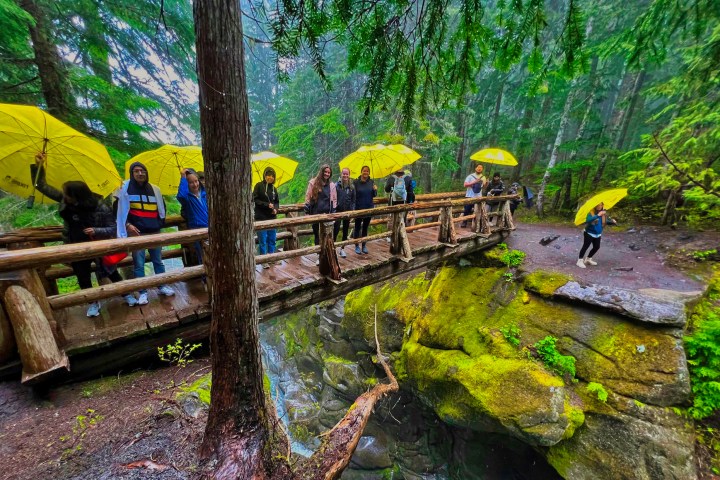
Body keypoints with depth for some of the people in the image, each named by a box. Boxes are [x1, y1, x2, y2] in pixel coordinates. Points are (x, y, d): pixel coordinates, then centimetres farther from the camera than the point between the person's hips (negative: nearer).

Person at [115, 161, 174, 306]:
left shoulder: (154, 189, 8)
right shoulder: (125, 187, 0)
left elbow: (162, 208, 18)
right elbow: (118, 209, 1)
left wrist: (160, 223, 10)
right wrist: (127, 224, -10)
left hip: (154, 232, 3)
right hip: (136, 233, -3)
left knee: (158, 261, 10)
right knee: (139, 264, 2)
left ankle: (162, 286, 22)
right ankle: (143, 292, 12)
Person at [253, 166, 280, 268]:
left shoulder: (274, 188, 10)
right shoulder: (259, 185, -4)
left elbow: (277, 202, 15)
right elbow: (255, 200, -7)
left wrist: (275, 209, -5)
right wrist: (267, 205, -17)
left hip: (272, 217, 4)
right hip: (261, 217, -4)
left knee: (272, 239, 9)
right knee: (262, 240, 1)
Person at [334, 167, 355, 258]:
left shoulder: (352, 187, 2)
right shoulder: (337, 185, -5)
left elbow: (353, 200, 5)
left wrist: (352, 210, -3)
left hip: (348, 211, 3)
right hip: (338, 211, -3)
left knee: (345, 231, 10)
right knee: (336, 230, -10)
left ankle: (342, 249, 22)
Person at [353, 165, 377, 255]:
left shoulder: (371, 182, 3)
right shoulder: (356, 182, -8)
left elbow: (374, 195, 8)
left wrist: (375, 190, -12)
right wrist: (353, 207, -17)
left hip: (369, 208, 4)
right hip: (358, 208, -3)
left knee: (365, 228, 13)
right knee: (357, 228, 6)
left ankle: (364, 246, 24)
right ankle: (357, 246, 18)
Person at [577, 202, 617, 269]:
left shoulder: (604, 213, 0)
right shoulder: (591, 212, -18)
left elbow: (606, 221, 10)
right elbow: (588, 220, -36)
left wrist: (612, 222, -10)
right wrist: (598, 215, -44)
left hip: (598, 234, 7)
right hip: (589, 233, -7)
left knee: (596, 247, 13)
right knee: (585, 246, -9)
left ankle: (588, 259, 30)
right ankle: (580, 260, -4)